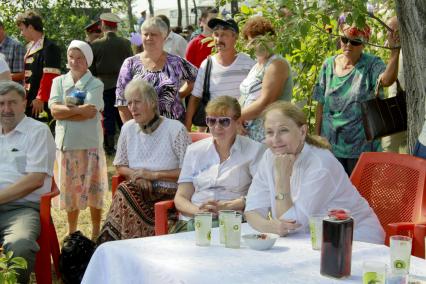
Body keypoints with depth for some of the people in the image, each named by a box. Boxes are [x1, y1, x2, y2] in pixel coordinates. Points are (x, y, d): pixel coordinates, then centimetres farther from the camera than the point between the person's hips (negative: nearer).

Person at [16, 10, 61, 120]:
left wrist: (41, 98, -18)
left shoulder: (49, 47, -13)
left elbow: (50, 76, -18)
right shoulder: (30, 47, 15)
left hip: (42, 104, -9)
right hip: (29, 102, 9)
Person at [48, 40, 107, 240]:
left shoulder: (95, 84, -2)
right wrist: (78, 109, -17)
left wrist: (64, 111, -11)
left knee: (92, 188, 4)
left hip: (90, 143, -3)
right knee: (69, 189, 11)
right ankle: (71, 233, 25)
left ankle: (96, 233, 18)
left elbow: (90, 112, -16)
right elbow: (54, 110, -7)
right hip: (65, 143, 3)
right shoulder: (59, 82, 7)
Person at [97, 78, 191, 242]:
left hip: (169, 193, -4)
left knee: (125, 193, -28)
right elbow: (120, 166, 18)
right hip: (139, 191, 4)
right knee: (125, 190, -28)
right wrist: (137, 176, -3)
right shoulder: (128, 129, 9)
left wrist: (153, 175, -11)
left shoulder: (175, 129, -7)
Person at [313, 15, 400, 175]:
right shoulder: (329, 65, 3)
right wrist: (316, 136, 5)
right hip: (331, 144, 3)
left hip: (361, 146, -3)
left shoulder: (371, 64, -6)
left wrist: (395, 50, -41)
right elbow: (321, 104, 5)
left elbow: (386, 79, -30)